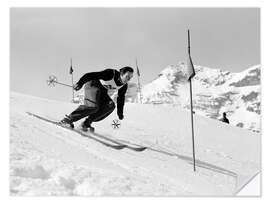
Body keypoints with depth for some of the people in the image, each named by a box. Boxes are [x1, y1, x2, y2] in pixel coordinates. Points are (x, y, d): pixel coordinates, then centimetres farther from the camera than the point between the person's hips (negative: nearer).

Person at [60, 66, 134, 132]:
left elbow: (120, 98, 11)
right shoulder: (110, 74, -27)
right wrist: (80, 83, -42)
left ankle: (86, 123, -15)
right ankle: (68, 119, -20)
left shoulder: (124, 85, -6)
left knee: (110, 106, -18)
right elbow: (90, 75, -31)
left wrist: (120, 112, 12)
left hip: (102, 93, 7)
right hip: (93, 85, -7)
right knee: (93, 106, -30)